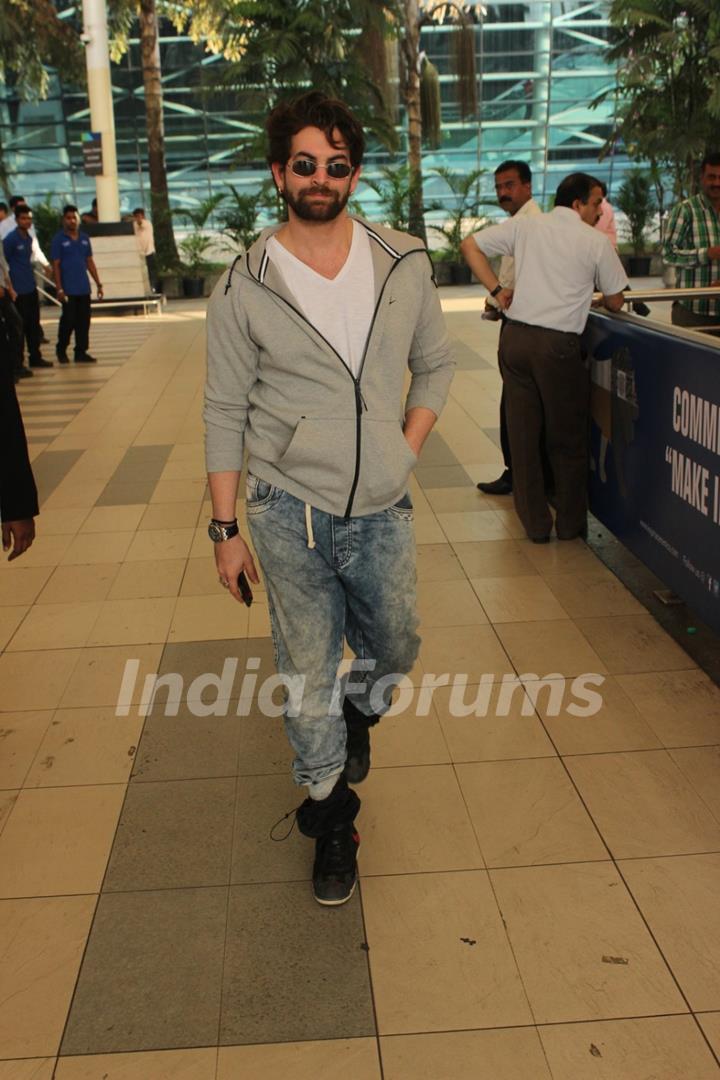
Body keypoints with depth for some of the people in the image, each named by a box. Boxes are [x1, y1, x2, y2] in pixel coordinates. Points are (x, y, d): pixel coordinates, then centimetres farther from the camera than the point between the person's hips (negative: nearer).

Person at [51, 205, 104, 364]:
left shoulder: (84, 238, 11)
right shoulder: (59, 239, -3)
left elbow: (90, 262, 14)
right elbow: (56, 265, -5)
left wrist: (98, 284, 10)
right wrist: (59, 289, -12)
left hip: (84, 289, 5)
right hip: (68, 290, -4)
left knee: (84, 321, 5)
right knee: (68, 321, -2)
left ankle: (81, 352, 13)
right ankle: (61, 351, 15)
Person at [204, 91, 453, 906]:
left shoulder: (404, 265, 0)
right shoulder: (245, 287, -7)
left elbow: (434, 366, 12)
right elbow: (225, 414, -3)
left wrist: (405, 451, 0)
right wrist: (225, 529, -3)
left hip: (382, 511, 3)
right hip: (290, 513, -2)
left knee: (393, 652, 19)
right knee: (308, 676, 7)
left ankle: (358, 714, 55)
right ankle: (331, 819, 29)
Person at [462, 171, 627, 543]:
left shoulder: (525, 226, 8)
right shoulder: (596, 241, -1)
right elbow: (615, 303, 7)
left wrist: (497, 289, 9)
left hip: (515, 337, 4)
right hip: (558, 345, -4)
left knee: (523, 434, 11)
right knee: (567, 439, 11)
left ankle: (536, 523, 19)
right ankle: (571, 523, 22)